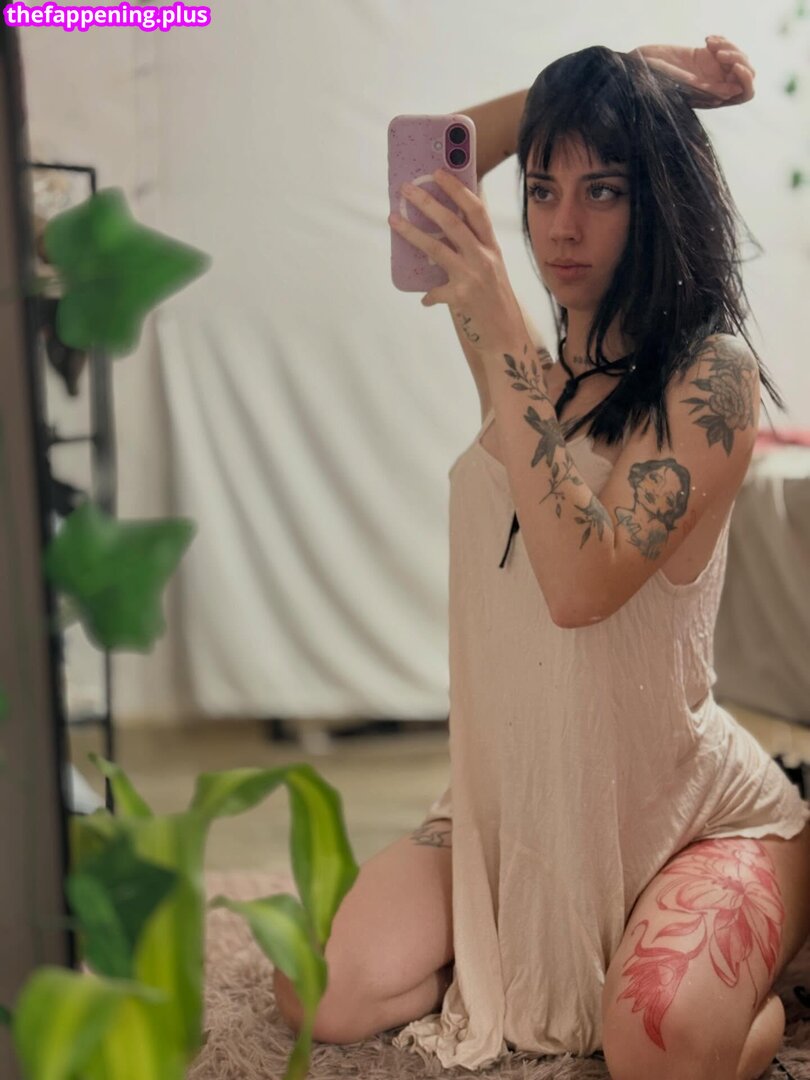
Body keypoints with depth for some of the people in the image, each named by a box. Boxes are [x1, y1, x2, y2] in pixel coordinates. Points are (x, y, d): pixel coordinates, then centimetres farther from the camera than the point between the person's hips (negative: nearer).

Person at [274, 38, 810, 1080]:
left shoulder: (712, 372, -15)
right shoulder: (530, 359, 4)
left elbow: (583, 580, -29)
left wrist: (501, 337, -31)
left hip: (689, 812, -5)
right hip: (512, 797, 6)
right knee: (324, 994, -12)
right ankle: (520, 955, 19)